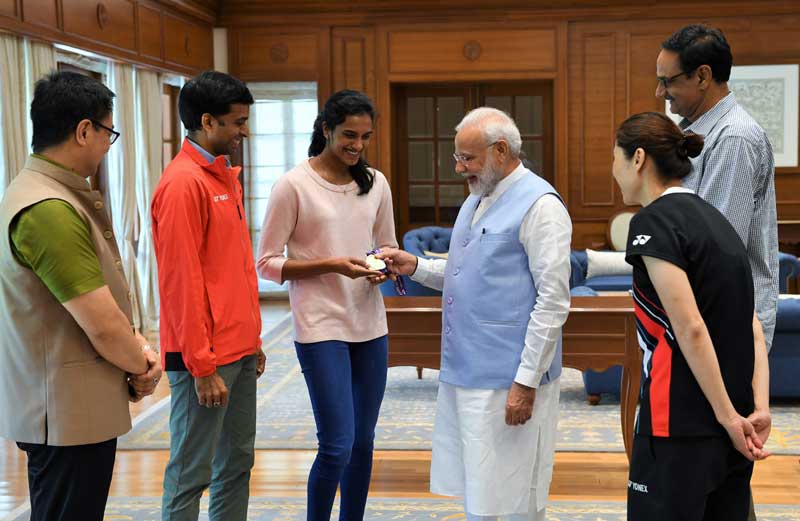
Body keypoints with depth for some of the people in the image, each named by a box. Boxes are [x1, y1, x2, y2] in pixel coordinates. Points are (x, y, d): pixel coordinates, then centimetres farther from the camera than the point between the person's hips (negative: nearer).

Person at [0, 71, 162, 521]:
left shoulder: (64, 196, 10)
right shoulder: (49, 209, -23)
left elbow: (104, 298, 14)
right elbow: (102, 326, -23)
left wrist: (138, 346, -1)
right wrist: (141, 367, -5)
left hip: (72, 406, 10)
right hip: (68, 413, -10)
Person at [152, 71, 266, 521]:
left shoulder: (225, 176, 13)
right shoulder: (183, 183, -15)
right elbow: (181, 282, -19)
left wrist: (253, 339, 17)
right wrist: (202, 367, -18)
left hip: (240, 351, 9)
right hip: (207, 357, -9)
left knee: (237, 465, 15)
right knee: (191, 475, 1)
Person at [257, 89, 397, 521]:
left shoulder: (375, 183, 6)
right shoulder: (293, 185, -9)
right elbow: (267, 263, -7)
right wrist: (330, 265, -19)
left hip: (370, 327, 5)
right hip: (321, 327, -5)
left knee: (363, 443, 11)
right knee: (337, 447, -7)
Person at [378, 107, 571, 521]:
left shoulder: (539, 205, -13)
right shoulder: (477, 198, 15)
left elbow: (553, 300, -17)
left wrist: (526, 381, -19)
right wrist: (415, 267, 6)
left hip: (507, 381, -8)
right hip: (463, 372, 9)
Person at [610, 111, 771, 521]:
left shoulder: (653, 221, -12)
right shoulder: (714, 218, 13)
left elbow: (691, 329, -19)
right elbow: (754, 329, 8)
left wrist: (729, 418, -14)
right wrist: (760, 410, 2)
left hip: (680, 426, -8)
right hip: (730, 426, 8)